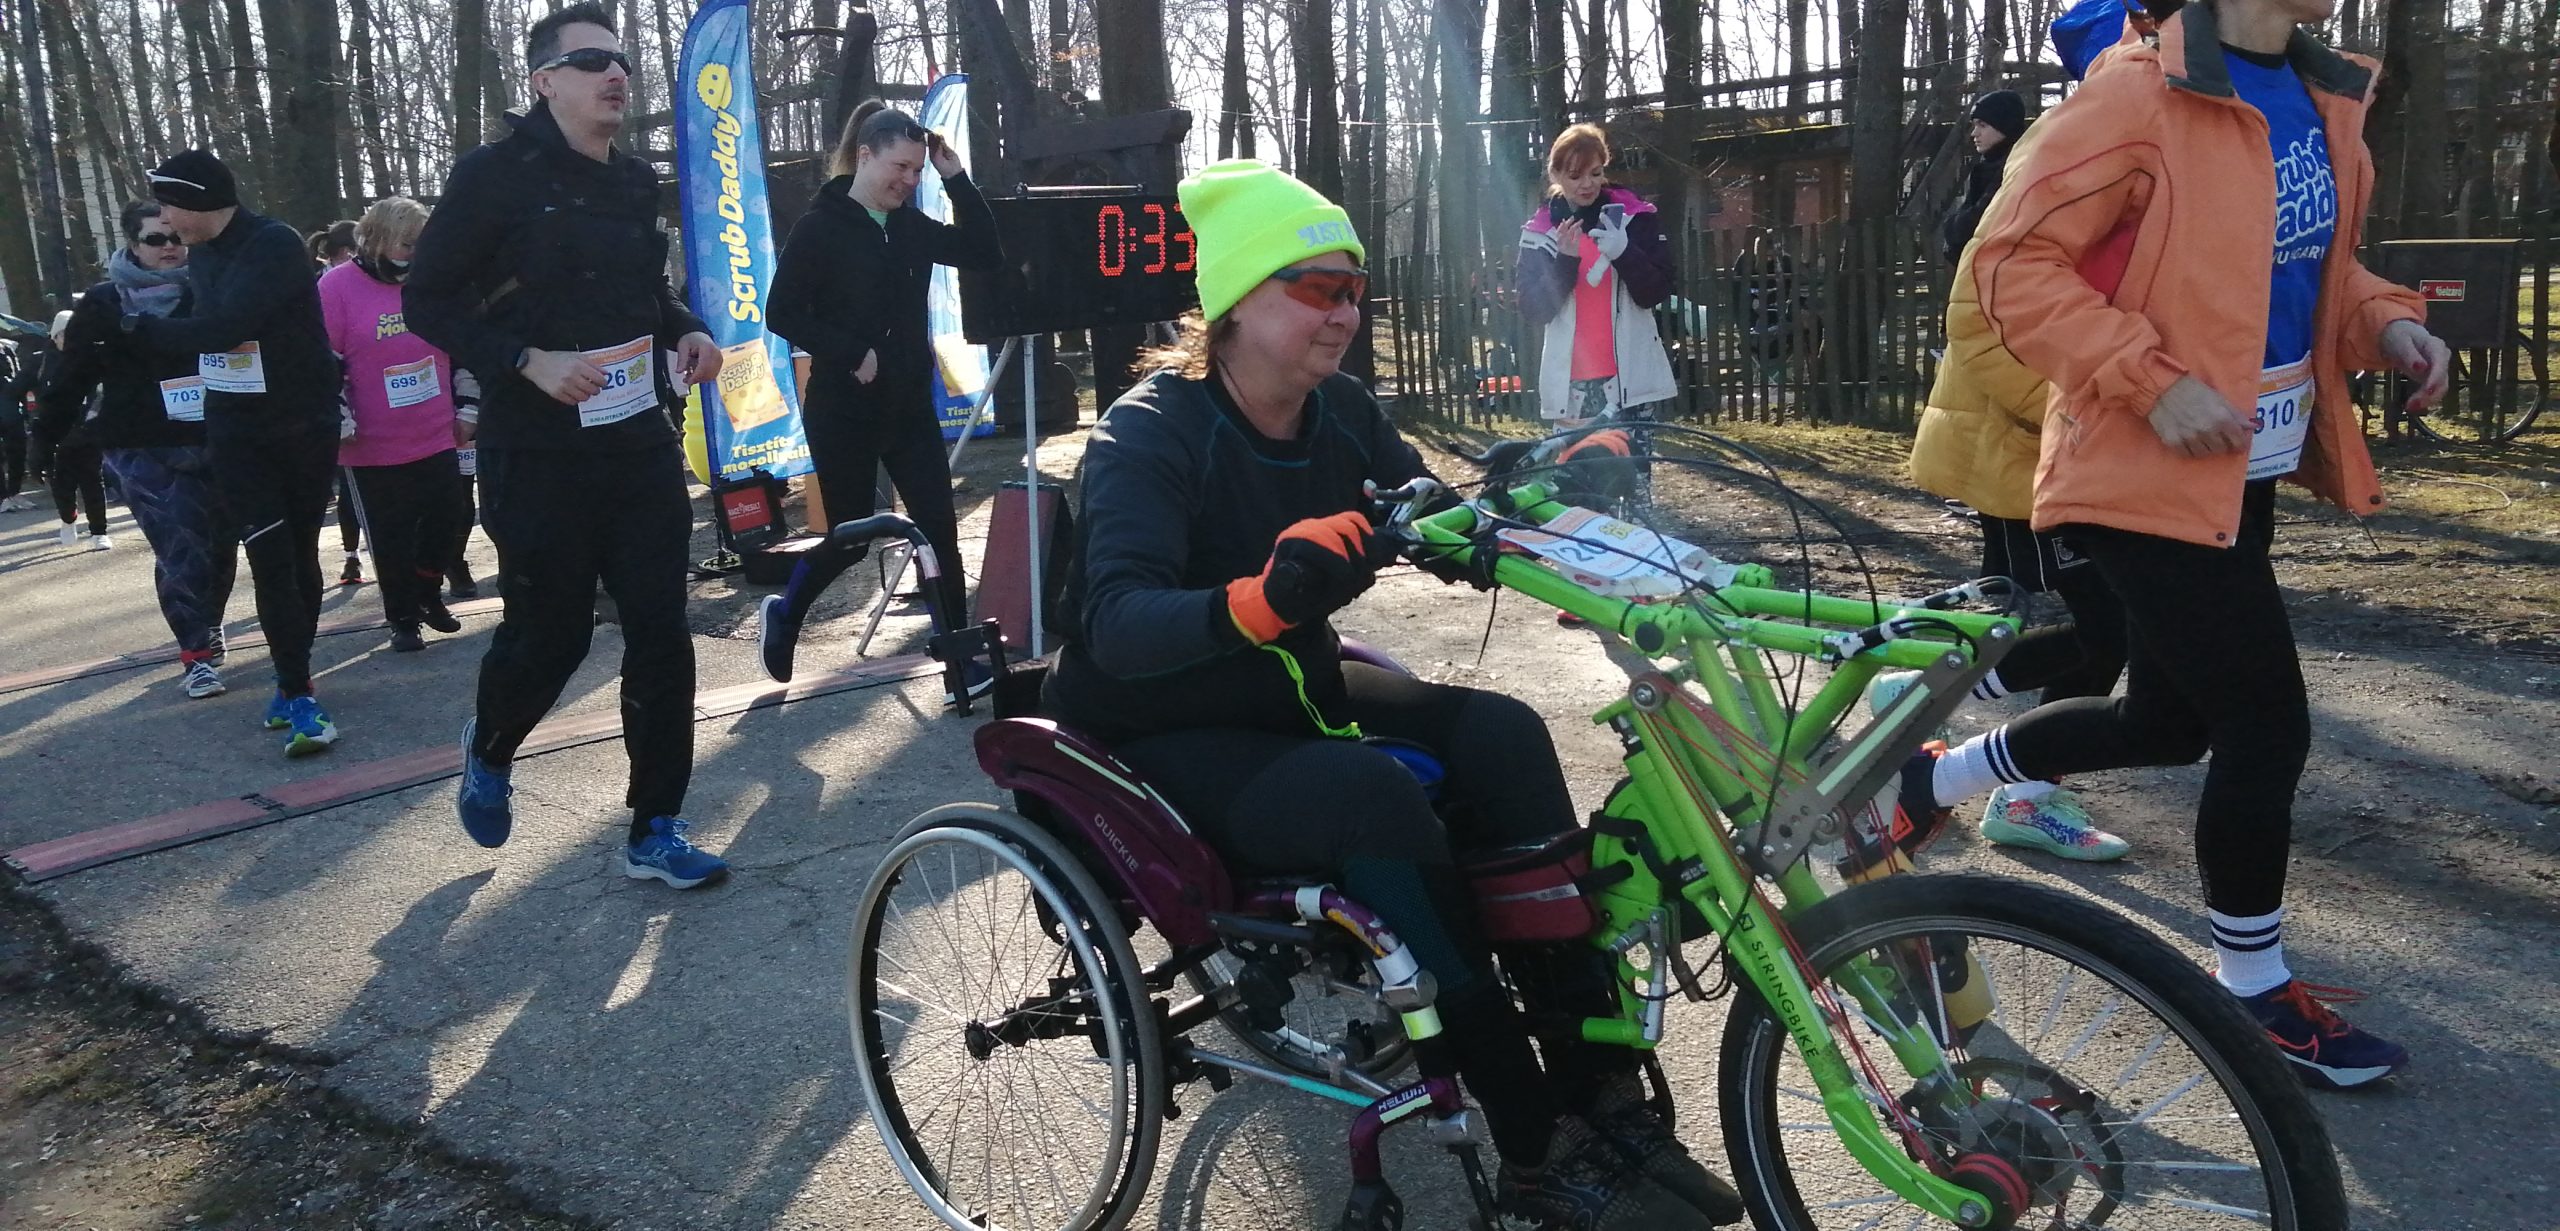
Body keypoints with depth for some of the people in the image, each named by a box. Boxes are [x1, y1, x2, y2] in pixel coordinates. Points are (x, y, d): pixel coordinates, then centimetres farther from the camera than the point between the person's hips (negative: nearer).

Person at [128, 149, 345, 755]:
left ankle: (293, 681, 21)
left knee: (300, 556, 7)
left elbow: (225, 326, -23)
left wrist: (143, 325, -11)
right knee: (271, 561, -6)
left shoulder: (274, 245, -16)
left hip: (303, 425, -4)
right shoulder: (201, 252, 8)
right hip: (235, 430, 4)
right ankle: (299, 694, -5)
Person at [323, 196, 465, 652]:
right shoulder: (338, 286, -8)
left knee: (443, 526, 9)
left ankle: (429, 595, 32)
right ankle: (403, 618, 19)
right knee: (392, 539, 4)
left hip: (437, 440, 4)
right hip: (374, 449, -4)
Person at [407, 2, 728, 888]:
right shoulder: (496, 175, -8)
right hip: (540, 457, -5)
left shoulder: (636, 181, 11)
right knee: (549, 634, 4)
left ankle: (655, 833, 12)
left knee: (661, 637, 1)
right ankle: (489, 751, 39)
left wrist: (686, 331, 4)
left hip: (642, 446, 5)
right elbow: (426, 301, -8)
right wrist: (528, 359, -21)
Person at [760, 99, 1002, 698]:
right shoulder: (820, 227, -9)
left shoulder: (911, 225, 7)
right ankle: (784, 612, 34)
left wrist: (956, 178, -5)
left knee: (940, 528, -2)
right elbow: (782, 314, -11)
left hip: (910, 405, 5)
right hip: (844, 410, -5)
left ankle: (960, 656, 3)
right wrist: (852, 352, -18)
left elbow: (985, 255, 0)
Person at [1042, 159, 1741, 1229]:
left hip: (1283, 688, 6)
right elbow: (1117, 625, -34)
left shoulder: (1337, 412, 1)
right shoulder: (1149, 434, -19)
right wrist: (1263, 600, -55)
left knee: (1500, 733, -18)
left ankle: (1599, 1090, -16)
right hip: (1160, 735, -6)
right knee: (1373, 796, -32)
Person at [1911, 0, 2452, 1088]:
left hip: (2243, 473, 9)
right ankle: (2255, 993, 18)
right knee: (2266, 725, -3)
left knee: (2166, 722, 16)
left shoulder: (2322, 96, 10)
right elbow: (2015, 261, -17)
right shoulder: (2141, 96, -16)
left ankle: (1929, 778, 35)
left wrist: (2384, 320, 2)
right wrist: (2152, 380, -23)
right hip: (2150, 478, -9)